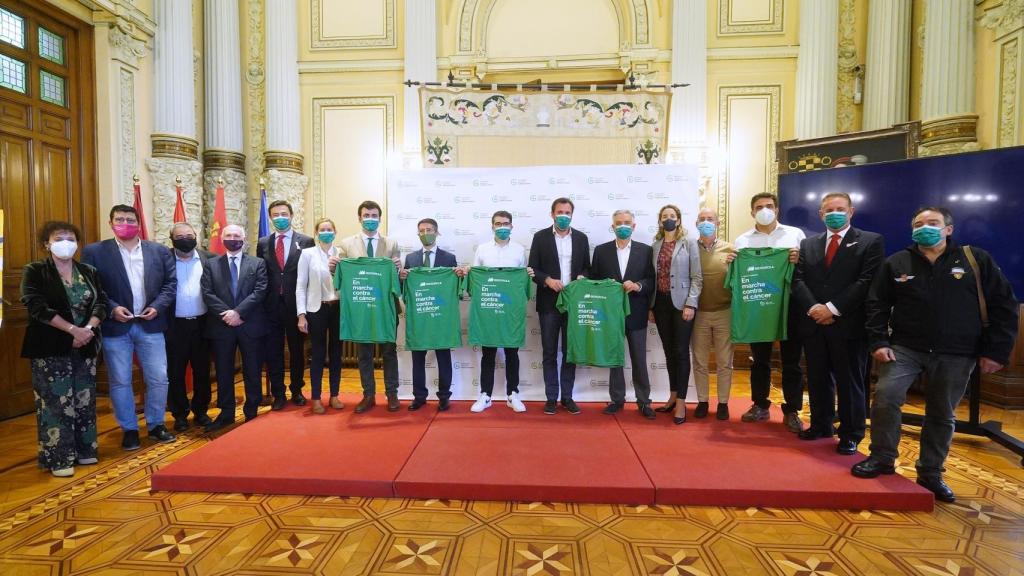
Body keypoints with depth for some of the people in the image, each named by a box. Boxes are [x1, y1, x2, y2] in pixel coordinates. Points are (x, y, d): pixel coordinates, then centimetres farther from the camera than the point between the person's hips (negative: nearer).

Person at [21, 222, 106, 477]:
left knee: (85, 400, 9)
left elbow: (101, 303, 3)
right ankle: (59, 458, 7)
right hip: (51, 348, -4)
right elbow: (38, 307, -13)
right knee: (55, 402, -1)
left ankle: (84, 450, 20)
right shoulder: (34, 271, -2)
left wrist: (88, 328, -15)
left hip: (85, 347, 4)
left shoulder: (89, 271, 9)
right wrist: (73, 329, -20)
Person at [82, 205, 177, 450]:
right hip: (115, 327, -1)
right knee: (120, 382, 8)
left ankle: (156, 425, 22)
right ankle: (129, 430, 22)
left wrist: (157, 306, -9)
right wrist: (111, 309, -15)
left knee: (159, 379, 5)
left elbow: (171, 283, 4)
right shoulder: (94, 252, 0)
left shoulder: (160, 251, 5)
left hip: (150, 325, 1)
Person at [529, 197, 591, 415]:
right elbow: (533, 269, -2)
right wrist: (547, 280, -19)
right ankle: (551, 398, 15)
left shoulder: (581, 238, 9)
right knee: (550, 353, 5)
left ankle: (567, 397, 20)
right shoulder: (540, 237, 2)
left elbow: (587, 268, 12)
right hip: (549, 303, -2)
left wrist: (582, 277, -10)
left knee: (570, 352, 8)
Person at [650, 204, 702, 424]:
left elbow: (697, 277, -5)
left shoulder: (689, 243, -1)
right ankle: (673, 396, 23)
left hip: (681, 303, -4)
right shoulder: (655, 246, 10)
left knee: (681, 352, -2)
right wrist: (651, 306, 7)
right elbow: (653, 277, 11)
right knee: (669, 351, 11)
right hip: (661, 303, 4)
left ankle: (681, 402, 5)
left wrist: (690, 304, -13)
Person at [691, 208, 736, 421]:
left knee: (724, 361, 8)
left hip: (724, 313, 0)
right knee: (699, 361, 9)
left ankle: (723, 403, 22)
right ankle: (702, 401, 23)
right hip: (698, 314, 0)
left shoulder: (729, 249, 1)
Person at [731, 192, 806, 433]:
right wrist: (731, 264, -14)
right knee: (760, 359, 12)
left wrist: (800, 260, -18)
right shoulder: (742, 240, 7)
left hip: (788, 304, -1)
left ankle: (792, 411, 18)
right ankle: (760, 405, 25)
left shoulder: (795, 234, 5)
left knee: (791, 360, 6)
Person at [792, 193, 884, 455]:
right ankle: (821, 425, 28)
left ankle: (850, 435, 20)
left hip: (848, 324, -3)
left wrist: (832, 308, -16)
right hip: (814, 323, 4)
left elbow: (867, 281, -10)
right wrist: (813, 308, -12)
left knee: (850, 381, 6)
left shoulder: (871, 241, 1)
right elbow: (798, 280, 4)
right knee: (818, 379, 13)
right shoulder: (808, 244, 13)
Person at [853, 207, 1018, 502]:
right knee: (885, 397, -14)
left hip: (956, 354, 1)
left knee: (942, 415, 9)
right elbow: (877, 305, 4)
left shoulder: (977, 259, 2)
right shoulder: (895, 263, 2)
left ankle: (931, 473, 25)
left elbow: (1003, 305, 3)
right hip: (905, 347, 0)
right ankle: (882, 458, 6)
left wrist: (996, 351, -3)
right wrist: (878, 342, -7)